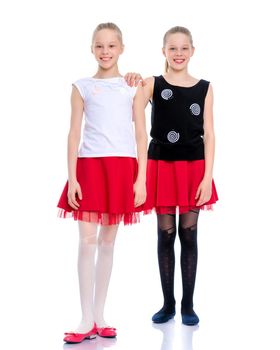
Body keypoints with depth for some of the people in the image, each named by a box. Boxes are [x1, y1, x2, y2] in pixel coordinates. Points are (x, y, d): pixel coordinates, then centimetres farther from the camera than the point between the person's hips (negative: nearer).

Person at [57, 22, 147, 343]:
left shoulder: (133, 87, 7)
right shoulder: (82, 87, 8)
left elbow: (141, 134, 4)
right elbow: (74, 133, 4)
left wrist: (141, 179, -3)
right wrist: (72, 178, -5)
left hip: (122, 166, 1)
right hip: (89, 164, 0)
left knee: (108, 241, 7)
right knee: (87, 240, -6)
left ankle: (99, 316, 16)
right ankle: (87, 320, 0)